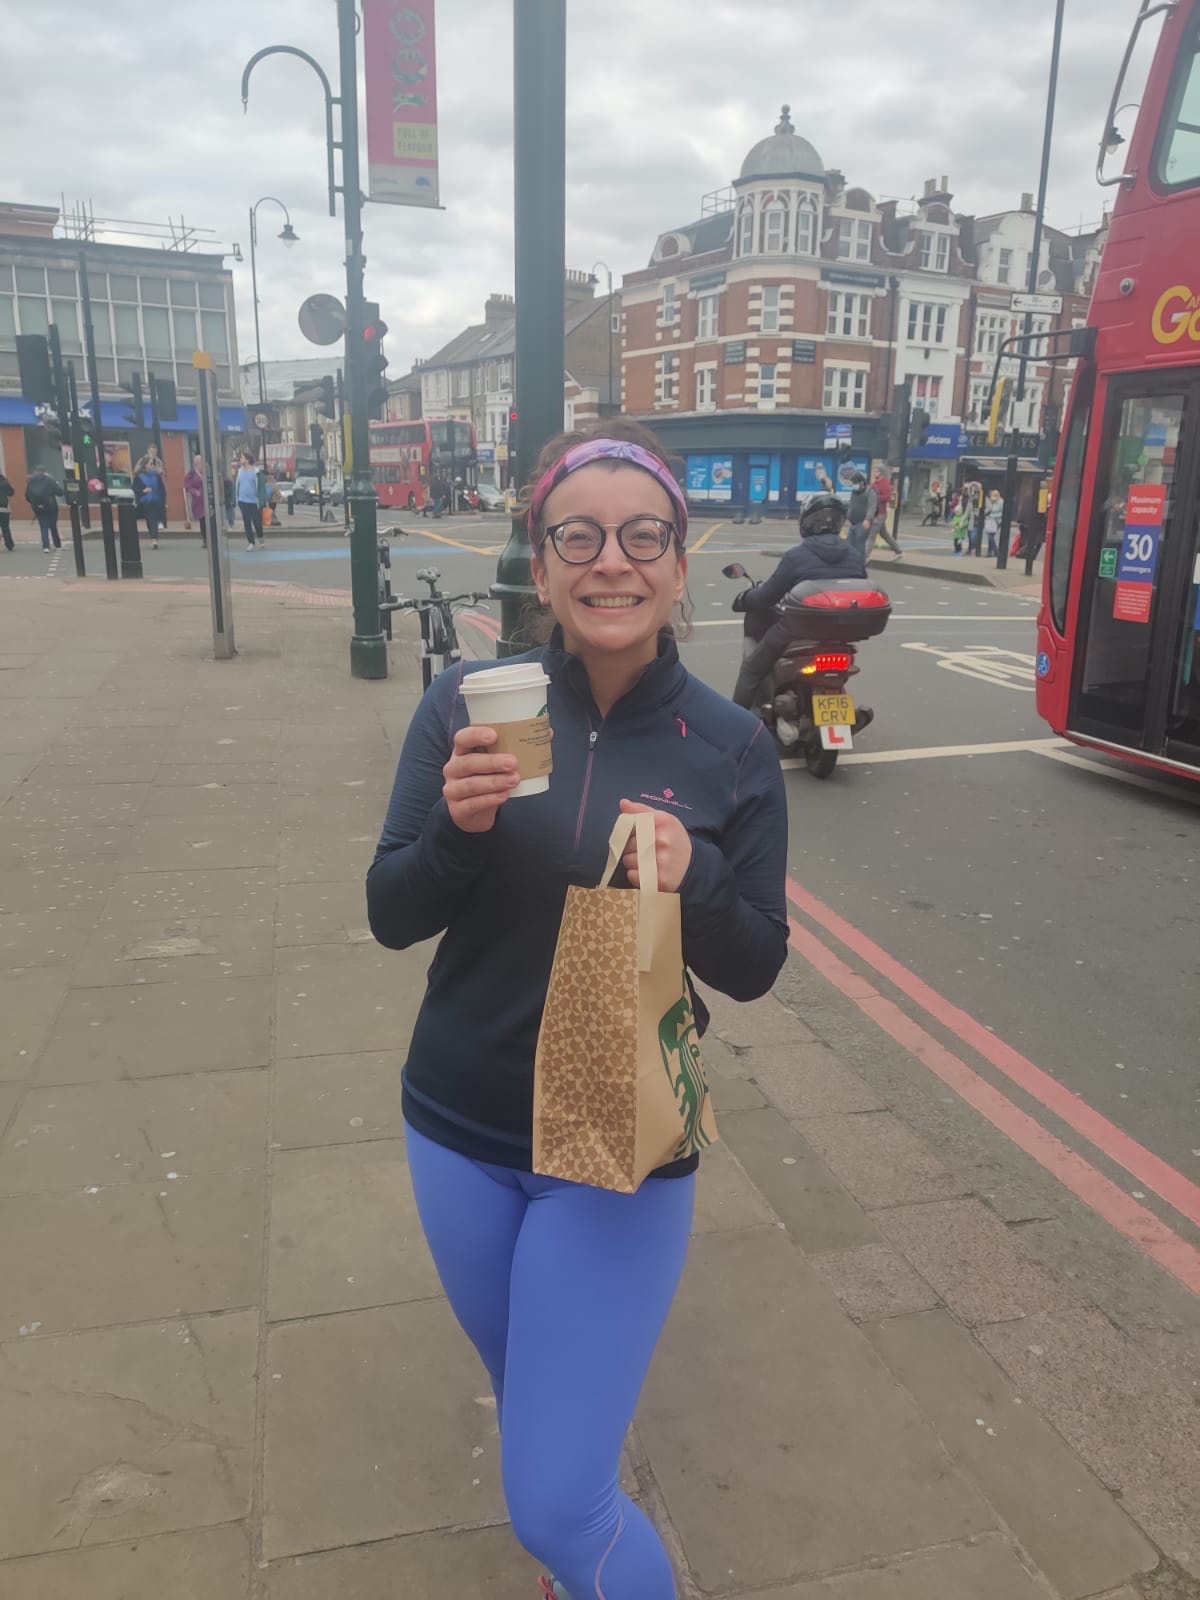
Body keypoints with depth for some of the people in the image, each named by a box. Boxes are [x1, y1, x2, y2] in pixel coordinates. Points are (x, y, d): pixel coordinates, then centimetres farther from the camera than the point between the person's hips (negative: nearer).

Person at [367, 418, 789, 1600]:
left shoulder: (730, 746, -12)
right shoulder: (468, 704, -11)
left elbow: (754, 968, -6)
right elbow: (392, 917, -7)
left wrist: (694, 878, -26)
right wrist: (458, 824, -28)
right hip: (458, 1128, 3)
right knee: (527, 1398, 27)